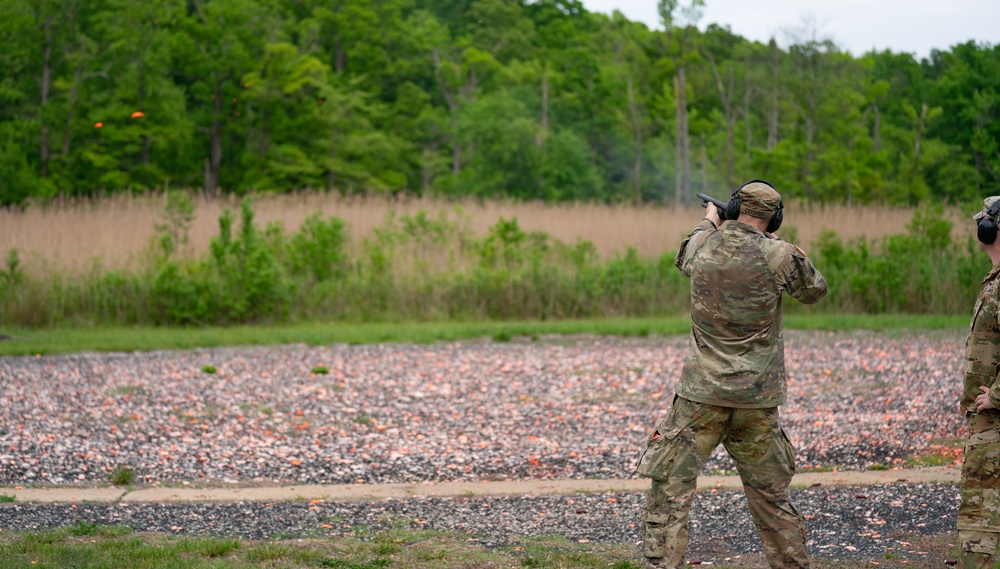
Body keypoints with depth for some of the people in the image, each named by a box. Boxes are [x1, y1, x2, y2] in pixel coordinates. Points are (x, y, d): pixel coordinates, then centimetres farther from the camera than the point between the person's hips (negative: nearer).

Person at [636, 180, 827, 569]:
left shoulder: (702, 244, 0)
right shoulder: (778, 255, -7)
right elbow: (815, 290, 11)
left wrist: (708, 221, 43)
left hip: (702, 394, -1)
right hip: (757, 400, 1)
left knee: (670, 492, 0)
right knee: (771, 495, 17)